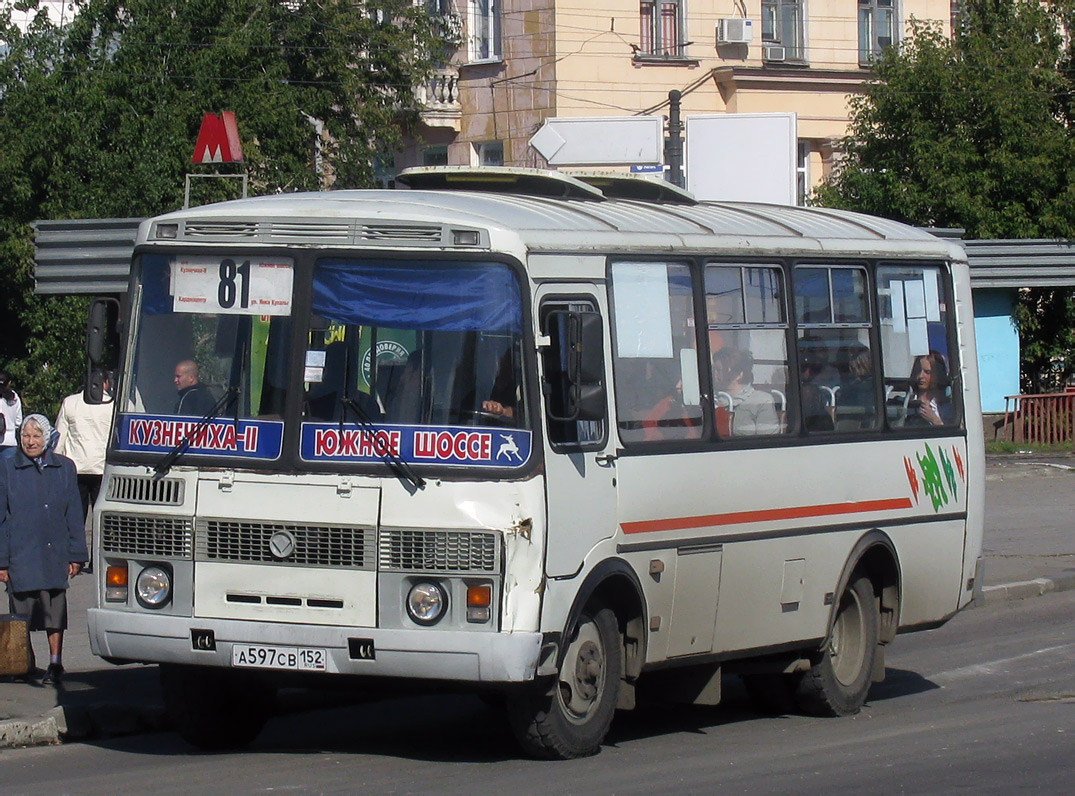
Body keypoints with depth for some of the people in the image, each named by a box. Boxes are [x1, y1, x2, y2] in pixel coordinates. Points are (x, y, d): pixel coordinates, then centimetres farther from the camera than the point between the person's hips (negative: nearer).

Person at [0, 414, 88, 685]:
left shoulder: (64, 468, 7)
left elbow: (74, 514, 10)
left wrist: (76, 554, 5)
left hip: (55, 553, 1)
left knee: (55, 611, 2)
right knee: (22, 612, 1)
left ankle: (55, 665, 10)